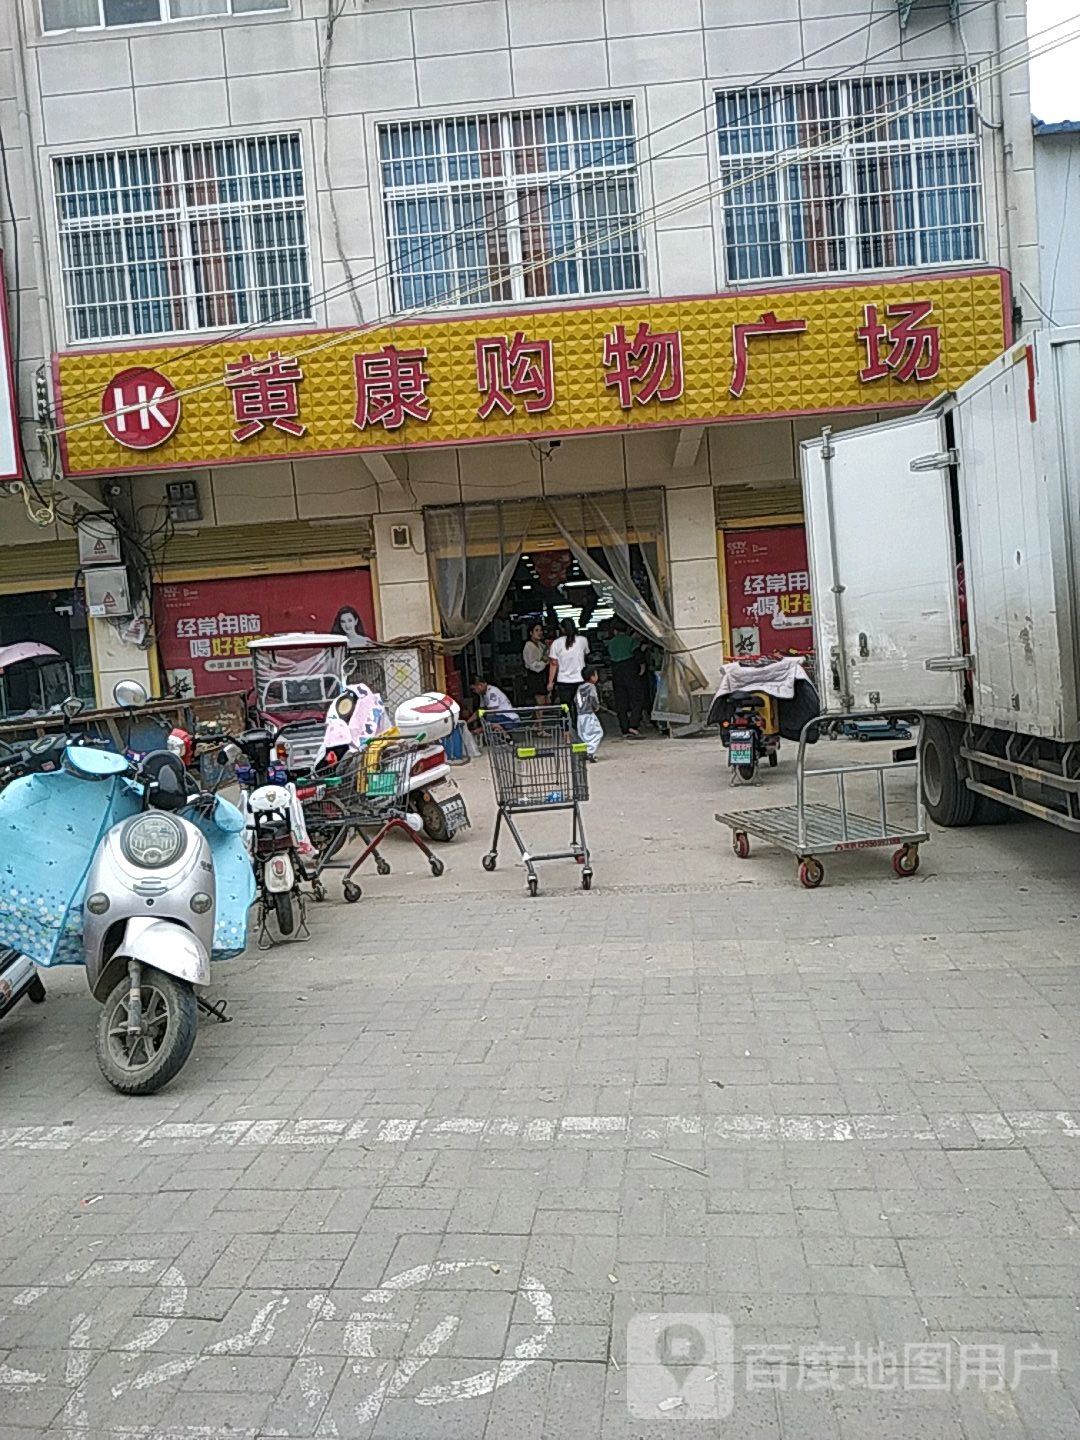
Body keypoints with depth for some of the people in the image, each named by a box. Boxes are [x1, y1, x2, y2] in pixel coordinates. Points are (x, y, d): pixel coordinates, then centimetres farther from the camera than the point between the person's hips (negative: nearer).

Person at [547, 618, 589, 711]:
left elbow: (553, 664, -6)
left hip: (563, 682, -1)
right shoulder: (583, 640, -2)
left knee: (566, 709, 4)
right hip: (580, 680, 1)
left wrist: (550, 682, 1)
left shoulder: (556, 643, -6)